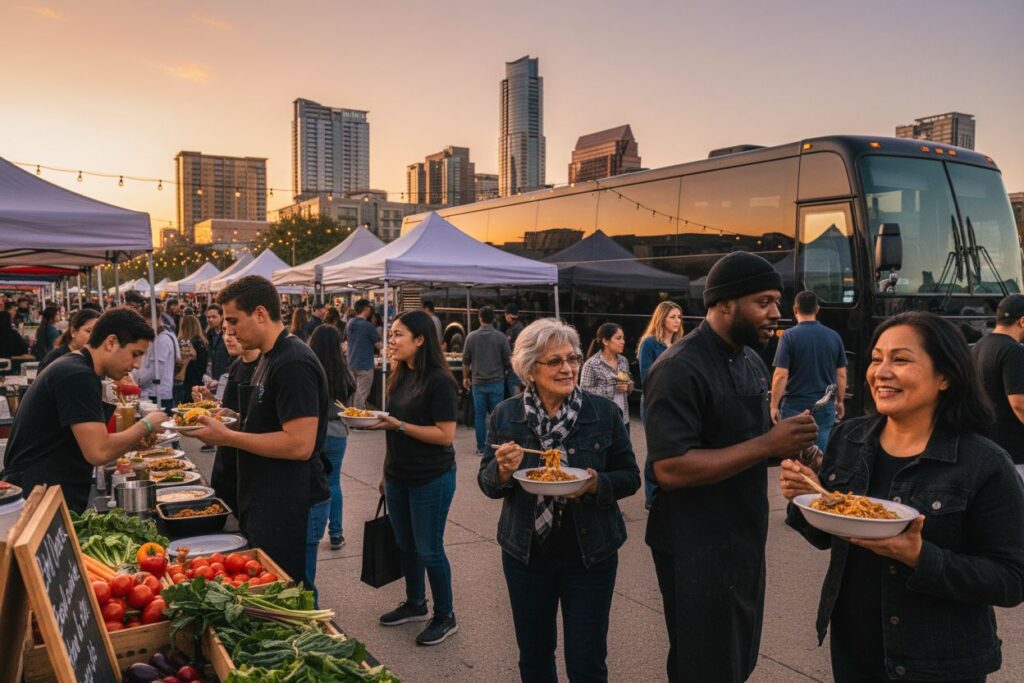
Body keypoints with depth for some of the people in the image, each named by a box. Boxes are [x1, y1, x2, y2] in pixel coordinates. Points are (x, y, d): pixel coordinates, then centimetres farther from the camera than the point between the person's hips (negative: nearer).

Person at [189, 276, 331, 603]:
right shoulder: (271, 357, 12)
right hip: (268, 503, 10)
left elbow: (299, 444, -27)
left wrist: (227, 437, -21)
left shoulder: (294, 364, -21)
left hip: (292, 510, -10)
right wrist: (230, 421, 7)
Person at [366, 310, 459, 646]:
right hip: (399, 476, 7)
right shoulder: (400, 377, 6)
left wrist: (398, 425, -24)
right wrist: (386, 471, 14)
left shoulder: (438, 380, -17)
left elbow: (446, 434, -21)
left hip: (431, 479, -7)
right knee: (405, 543, 18)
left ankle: (445, 616, 20)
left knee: (428, 548, 3)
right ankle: (415, 604, 37)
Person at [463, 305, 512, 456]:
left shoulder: (471, 336, -2)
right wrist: (503, 371, 20)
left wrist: (466, 377, 17)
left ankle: (481, 447, 9)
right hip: (496, 381, -1)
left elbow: (465, 360, 3)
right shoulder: (500, 337, -6)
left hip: (478, 382, 1)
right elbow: (508, 360, 0)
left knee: (479, 415, 7)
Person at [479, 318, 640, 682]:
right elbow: (487, 485, 1)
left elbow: (630, 477, -3)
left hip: (590, 553, -1)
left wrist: (595, 484, -22)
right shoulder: (506, 415, -5)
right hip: (525, 553, 2)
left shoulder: (604, 412, -8)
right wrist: (503, 470, -21)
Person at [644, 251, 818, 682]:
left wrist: (788, 446, -4)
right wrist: (768, 445, -27)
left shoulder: (753, 362, 7)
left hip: (745, 538, 9)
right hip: (696, 548, -9)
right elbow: (670, 469, -28)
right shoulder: (680, 369, -21)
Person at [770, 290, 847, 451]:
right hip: (825, 407, 3)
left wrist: (774, 405, -6)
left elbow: (781, 375, -13)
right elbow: (841, 375, 7)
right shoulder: (833, 336, 3)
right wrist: (839, 401, 20)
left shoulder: (789, 336, -10)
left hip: (795, 406, -3)